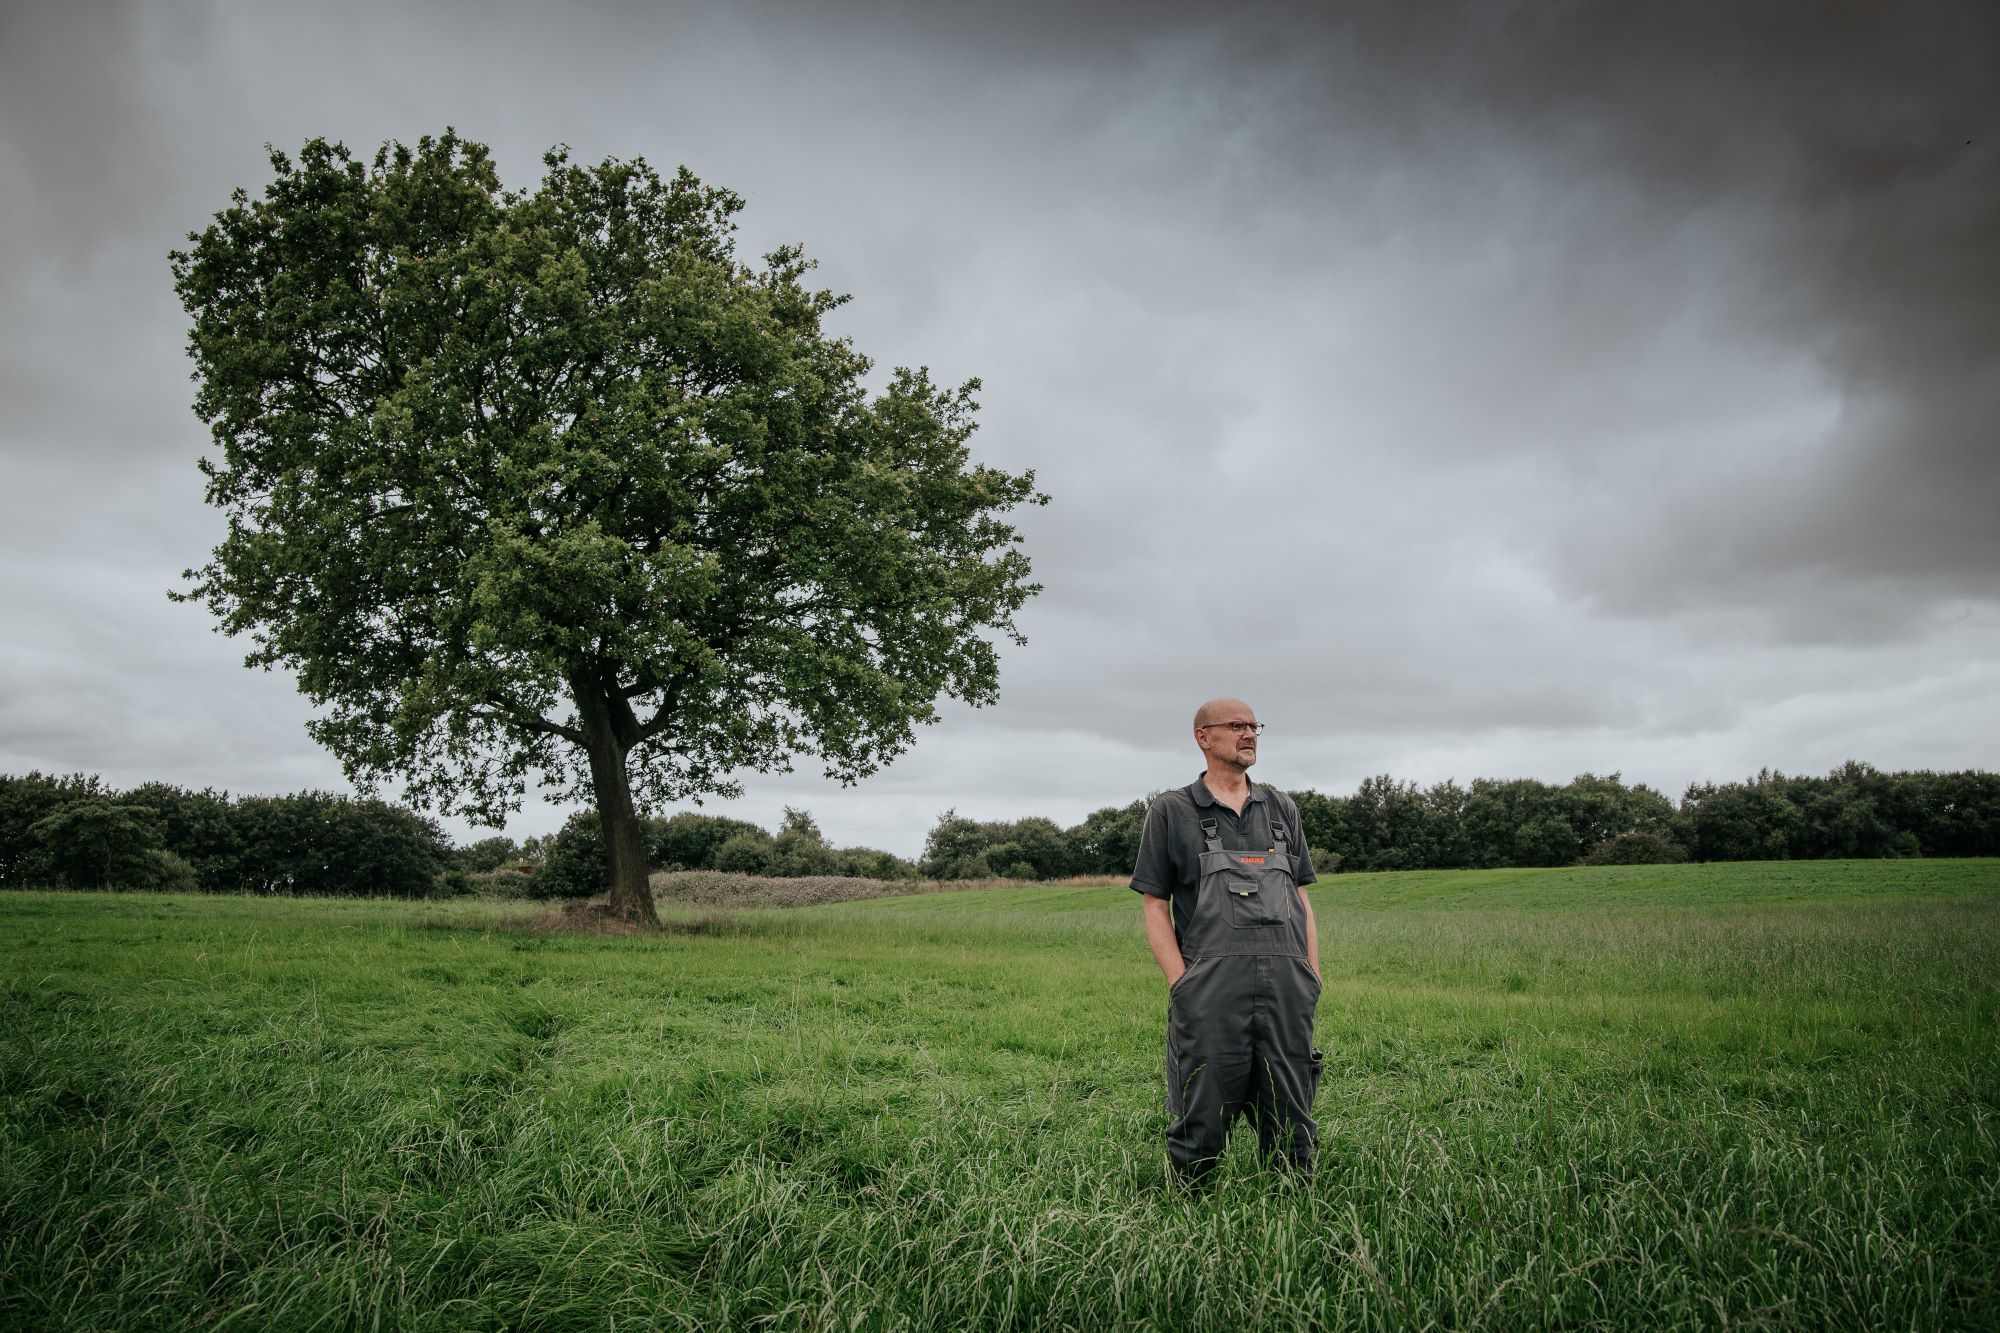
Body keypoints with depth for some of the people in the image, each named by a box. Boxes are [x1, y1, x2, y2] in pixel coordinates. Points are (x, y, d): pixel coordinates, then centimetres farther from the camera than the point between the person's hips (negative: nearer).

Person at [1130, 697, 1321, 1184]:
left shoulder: (1280, 808, 18)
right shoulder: (1171, 811, 6)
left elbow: (1301, 897, 20)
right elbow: (1155, 906, 3)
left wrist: (1313, 974, 9)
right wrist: (1181, 983, -8)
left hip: (1286, 983, 4)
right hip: (1210, 985, -4)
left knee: (1291, 1121, 10)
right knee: (1202, 1124, 1)